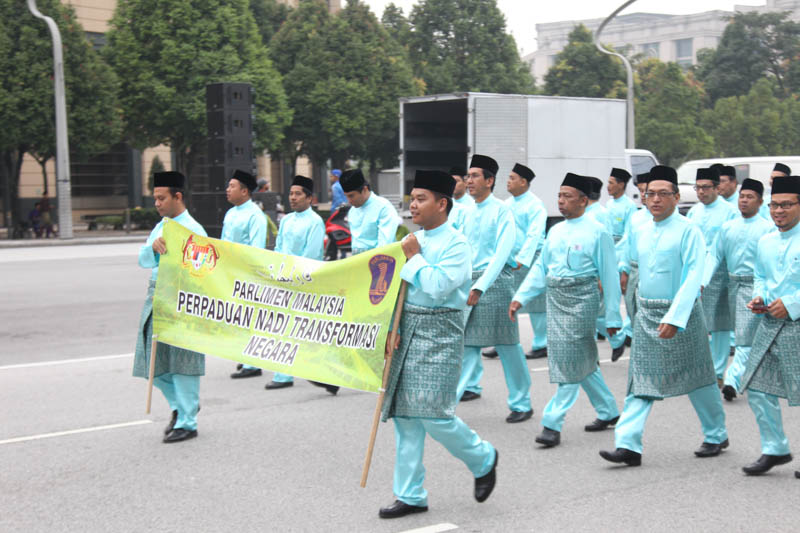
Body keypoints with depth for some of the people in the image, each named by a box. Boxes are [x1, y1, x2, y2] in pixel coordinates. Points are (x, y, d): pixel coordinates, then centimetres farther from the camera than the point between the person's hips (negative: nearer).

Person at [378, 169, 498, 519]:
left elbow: (437, 287, -22)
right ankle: (410, 495, 16)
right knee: (404, 415, 7)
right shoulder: (412, 240, 12)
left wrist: (413, 257, -11)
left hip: (439, 332, -7)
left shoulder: (456, 243, -9)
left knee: (433, 413, -10)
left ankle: (483, 459, 18)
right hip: (407, 330, 7)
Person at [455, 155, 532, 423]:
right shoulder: (470, 212, 12)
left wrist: (479, 287, -25)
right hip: (470, 280, 7)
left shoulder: (501, 211, -10)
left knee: (507, 345, -1)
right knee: (467, 340, 6)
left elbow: (502, 253, -18)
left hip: (495, 280, -7)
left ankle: (521, 404, 10)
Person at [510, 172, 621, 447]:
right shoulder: (556, 231, 12)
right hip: (555, 297, 7)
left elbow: (609, 275, -5)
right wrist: (520, 297, 5)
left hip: (582, 298, -7)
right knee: (582, 360, 14)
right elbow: (540, 268, 15)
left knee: (572, 361, -7)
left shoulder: (597, 232, -6)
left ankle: (553, 422, -5)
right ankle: (608, 411, 30)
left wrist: (613, 316, -5)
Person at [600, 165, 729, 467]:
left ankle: (716, 436, 28)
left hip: (681, 312, -5)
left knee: (696, 379, 8)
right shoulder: (643, 232, 9)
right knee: (641, 380, -1)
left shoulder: (688, 231, -11)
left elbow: (693, 276, -18)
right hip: (646, 314, 6)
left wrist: (675, 317, -26)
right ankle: (628, 446, -5)